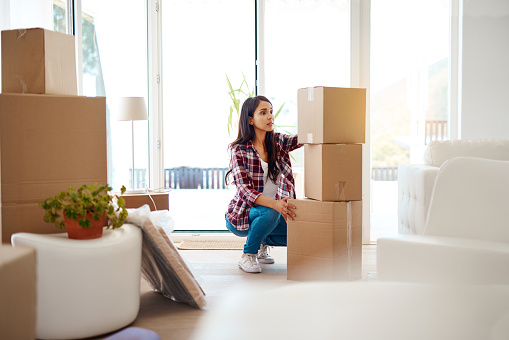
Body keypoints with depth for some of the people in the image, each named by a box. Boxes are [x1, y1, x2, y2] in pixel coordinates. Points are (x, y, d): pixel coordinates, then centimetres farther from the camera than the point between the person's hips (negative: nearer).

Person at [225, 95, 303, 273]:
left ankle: (263, 242, 14)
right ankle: (248, 255, -10)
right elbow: (244, 190, -25)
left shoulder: (278, 142, 0)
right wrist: (275, 204, -41)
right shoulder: (239, 150, -15)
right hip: (241, 216, -5)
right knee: (269, 213, -36)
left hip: (274, 211, 5)